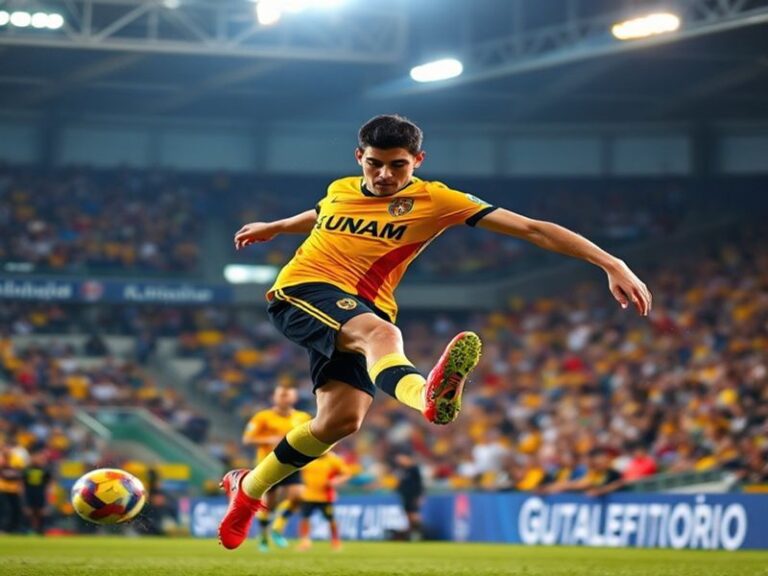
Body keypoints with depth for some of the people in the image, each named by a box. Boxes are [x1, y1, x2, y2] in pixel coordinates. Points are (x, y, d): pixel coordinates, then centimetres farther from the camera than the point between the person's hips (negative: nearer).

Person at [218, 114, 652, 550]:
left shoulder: (435, 200, -1)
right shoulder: (340, 190, 10)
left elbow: (531, 228, -8)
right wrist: (273, 228, 56)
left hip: (359, 313, 2)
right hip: (301, 290, -2)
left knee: (342, 419, -13)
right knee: (381, 331, -33)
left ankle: (249, 488, 13)